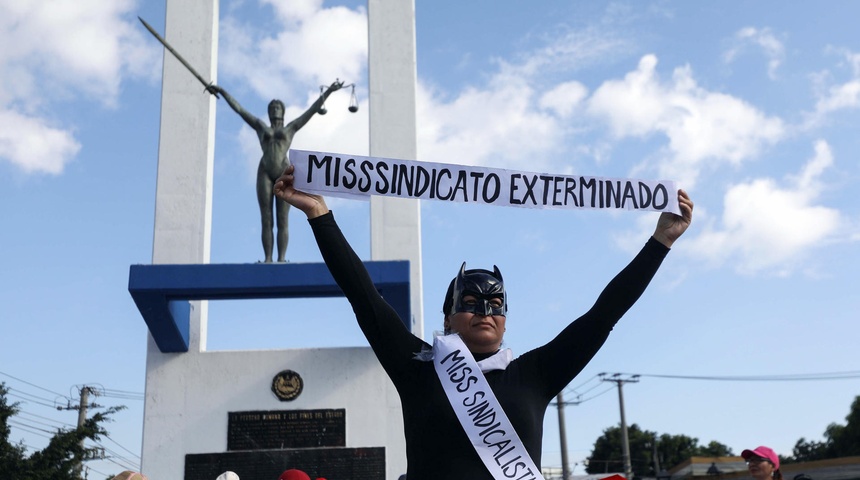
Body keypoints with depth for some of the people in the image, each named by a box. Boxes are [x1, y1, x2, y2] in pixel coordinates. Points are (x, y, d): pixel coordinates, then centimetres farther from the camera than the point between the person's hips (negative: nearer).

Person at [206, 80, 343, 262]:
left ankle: (281, 259, -11)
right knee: (266, 220, -4)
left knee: (282, 220, -6)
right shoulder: (261, 127, 22)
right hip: (265, 173, 1)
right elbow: (239, 109, 23)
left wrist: (328, 91, 12)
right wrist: (222, 91, 23)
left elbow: (312, 109, 16)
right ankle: (268, 259, -7)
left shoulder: (291, 128, 19)